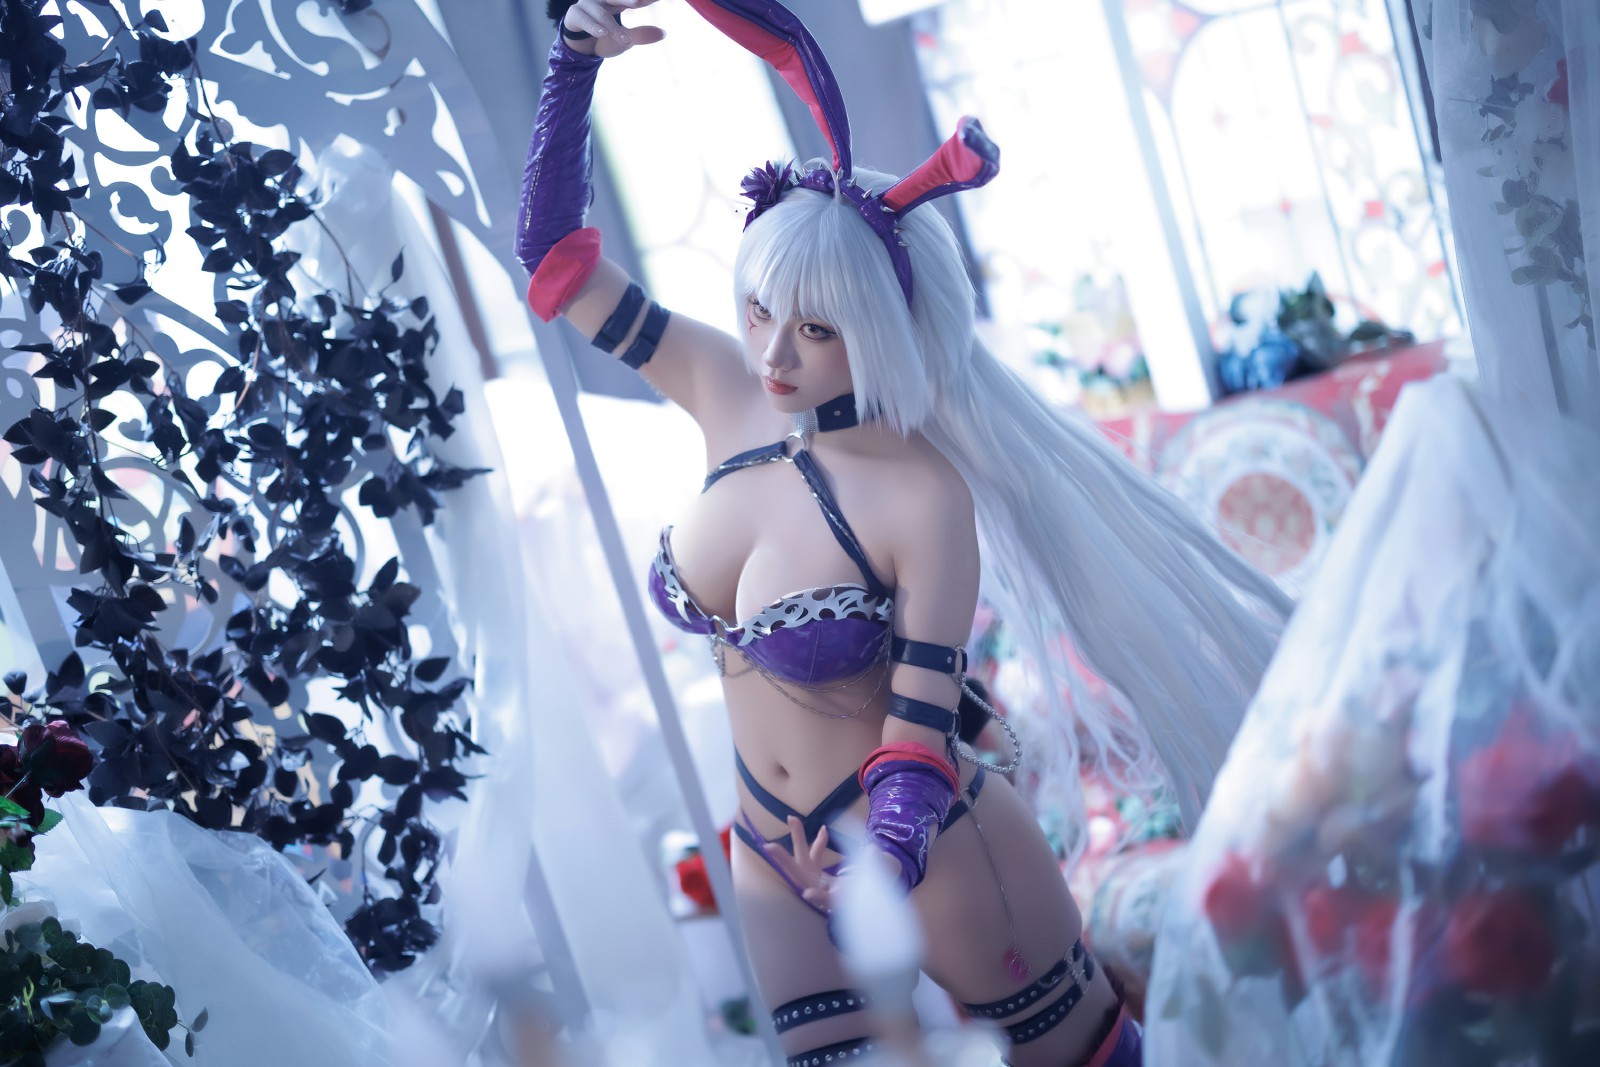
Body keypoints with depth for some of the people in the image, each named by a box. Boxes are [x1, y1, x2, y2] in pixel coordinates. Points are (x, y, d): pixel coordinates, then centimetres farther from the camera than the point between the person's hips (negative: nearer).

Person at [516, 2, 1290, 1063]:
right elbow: (556, 255, -1)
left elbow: (920, 744, -20)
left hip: (931, 854, -5)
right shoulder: (726, 392, -8)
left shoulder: (922, 499, -22)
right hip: (777, 859, 5)